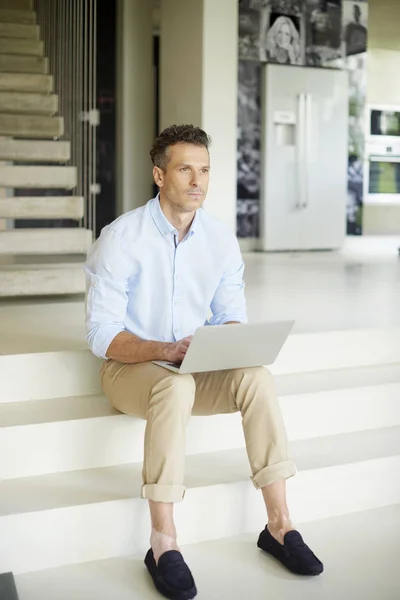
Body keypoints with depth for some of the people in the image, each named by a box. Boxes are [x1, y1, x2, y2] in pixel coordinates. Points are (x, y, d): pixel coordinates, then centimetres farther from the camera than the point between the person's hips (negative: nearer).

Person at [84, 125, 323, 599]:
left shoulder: (221, 239, 1)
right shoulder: (121, 238, -13)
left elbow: (231, 315, 7)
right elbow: (102, 334, -17)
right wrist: (165, 351, -33)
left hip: (195, 366, 4)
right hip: (130, 366, -4)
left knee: (256, 377, -24)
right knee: (176, 386, -37)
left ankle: (279, 526, -17)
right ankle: (163, 543, -30)